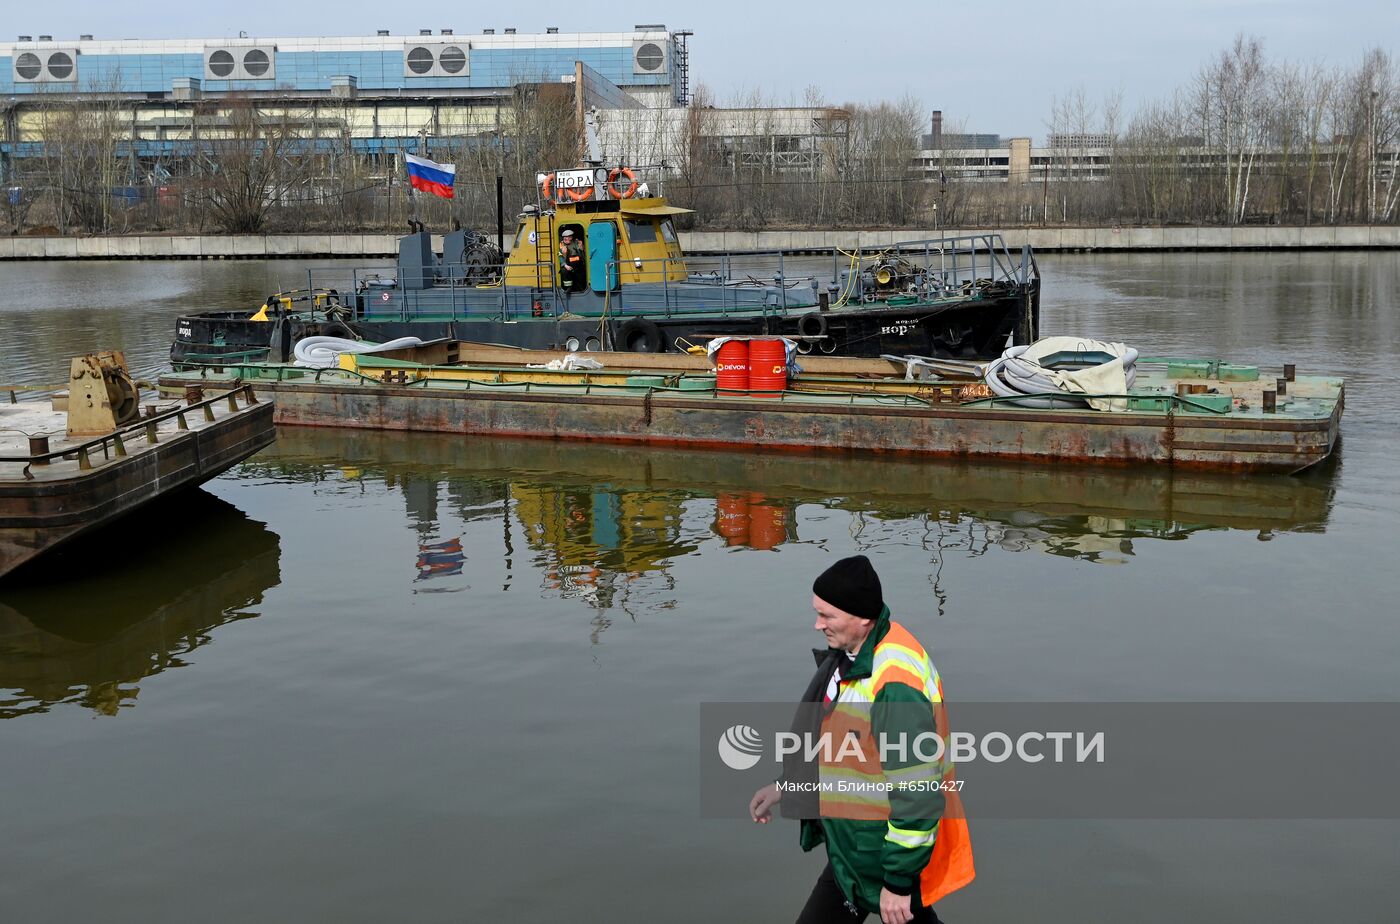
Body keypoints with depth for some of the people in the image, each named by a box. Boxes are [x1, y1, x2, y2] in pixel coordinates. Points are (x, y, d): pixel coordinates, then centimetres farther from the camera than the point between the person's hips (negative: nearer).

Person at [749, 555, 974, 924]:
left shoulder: (894, 684, -31)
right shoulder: (853, 650, -1)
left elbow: (918, 796, -28)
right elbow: (829, 733, 17)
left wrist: (898, 881, -22)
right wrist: (786, 784, 17)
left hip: (874, 855, -9)